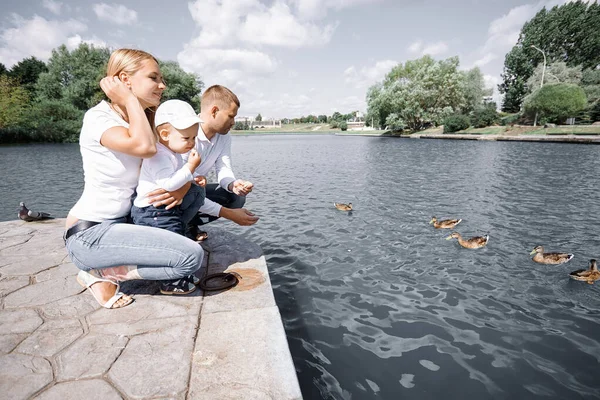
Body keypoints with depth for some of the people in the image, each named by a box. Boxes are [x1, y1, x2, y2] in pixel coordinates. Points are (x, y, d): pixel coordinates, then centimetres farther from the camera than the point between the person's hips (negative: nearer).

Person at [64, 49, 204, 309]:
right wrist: (129, 99, -19)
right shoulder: (98, 117, -14)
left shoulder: (148, 120, 7)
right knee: (192, 256, -21)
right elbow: (145, 147, -34)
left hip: (122, 222, 8)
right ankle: (100, 273, -1)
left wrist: (182, 187, -15)